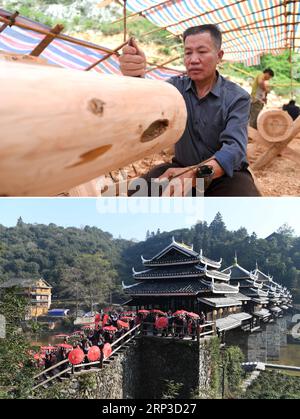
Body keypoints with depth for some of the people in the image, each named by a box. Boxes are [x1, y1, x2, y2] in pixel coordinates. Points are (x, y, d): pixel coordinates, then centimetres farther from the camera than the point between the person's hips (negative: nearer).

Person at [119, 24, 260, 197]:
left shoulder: (238, 98, -10)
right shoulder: (176, 86, 0)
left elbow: (234, 146, -25)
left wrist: (195, 174, -45)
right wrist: (136, 78, -47)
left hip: (226, 174, -2)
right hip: (183, 168, 3)